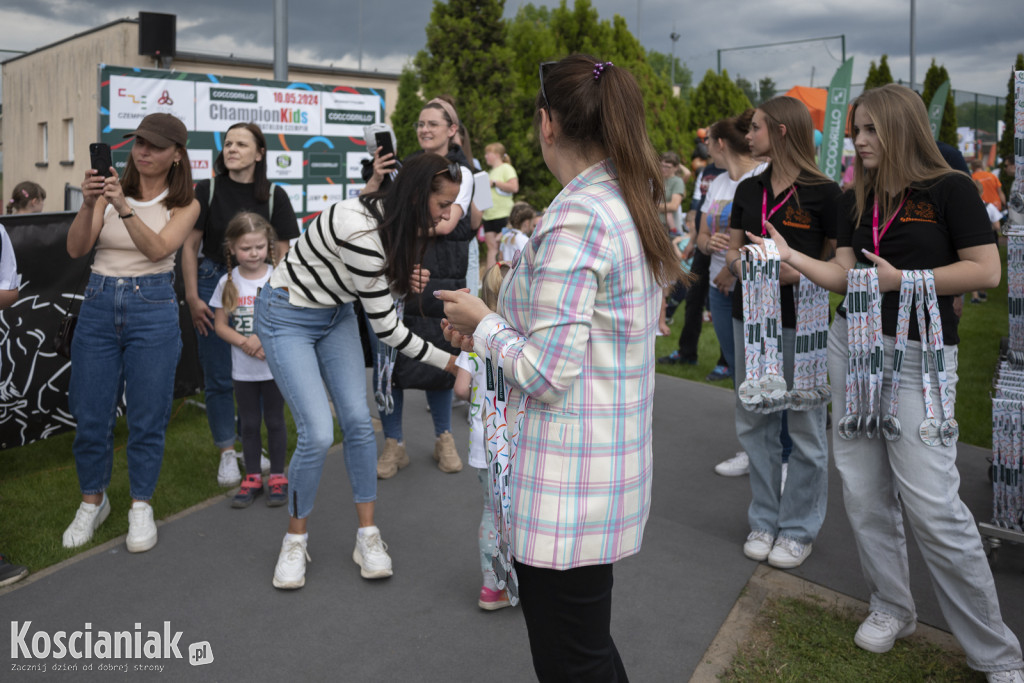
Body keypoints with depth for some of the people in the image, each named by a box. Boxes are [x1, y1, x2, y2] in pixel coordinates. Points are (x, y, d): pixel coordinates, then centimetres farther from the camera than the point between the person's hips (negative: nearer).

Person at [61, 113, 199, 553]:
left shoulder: (184, 204, 2)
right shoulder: (111, 189, 5)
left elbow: (158, 248, -15)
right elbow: (76, 249, -5)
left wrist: (124, 208, -28)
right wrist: (88, 205, -21)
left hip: (152, 306, -2)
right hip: (98, 303, 2)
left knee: (147, 415, 3)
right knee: (90, 413, 6)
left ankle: (141, 507, 20)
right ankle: (92, 501, 26)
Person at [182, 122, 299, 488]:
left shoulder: (273, 196, 1)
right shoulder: (208, 190, -2)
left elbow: (282, 253, 3)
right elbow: (190, 246, 0)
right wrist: (192, 298, -5)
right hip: (214, 284, -1)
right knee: (218, 377, 2)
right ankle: (227, 453, 16)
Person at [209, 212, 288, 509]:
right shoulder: (228, 282, 0)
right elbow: (220, 325, 2)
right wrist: (245, 342, -15)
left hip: (274, 365, -2)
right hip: (243, 369, 2)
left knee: (274, 420, 7)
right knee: (249, 423, 11)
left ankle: (277, 476, 18)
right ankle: (253, 477, 23)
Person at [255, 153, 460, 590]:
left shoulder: (396, 222, -7)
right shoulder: (362, 231, -34)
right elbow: (385, 326, -26)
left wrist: (404, 282, -14)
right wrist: (448, 362, -18)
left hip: (337, 315, 8)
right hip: (288, 318, -7)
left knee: (358, 420, -3)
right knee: (318, 434, -15)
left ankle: (367, 536, 9)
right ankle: (295, 539, 8)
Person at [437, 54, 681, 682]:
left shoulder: (575, 220, -22)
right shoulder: (632, 206, 7)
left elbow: (545, 376, -22)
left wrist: (482, 323, -6)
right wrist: (497, 325, 12)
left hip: (567, 488, -9)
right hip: (616, 461, 9)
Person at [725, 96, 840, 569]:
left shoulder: (823, 192, -8)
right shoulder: (749, 189, 9)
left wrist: (794, 272, -21)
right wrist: (739, 264, -9)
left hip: (801, 320, -5)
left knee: (805, 428, 4)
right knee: (754, 423, 11)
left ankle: (799, 529, 18)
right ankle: (764, 521, 26)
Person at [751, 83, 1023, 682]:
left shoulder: (951, 190, -4)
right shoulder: (856, 201, 13)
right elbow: (843, 274, 8)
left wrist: (902, 279, -13)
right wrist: (789, 254, -4)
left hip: (918, 353, -6)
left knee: (932, 505, -10)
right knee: (864, 493, 8)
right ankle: (892, 609, 27)